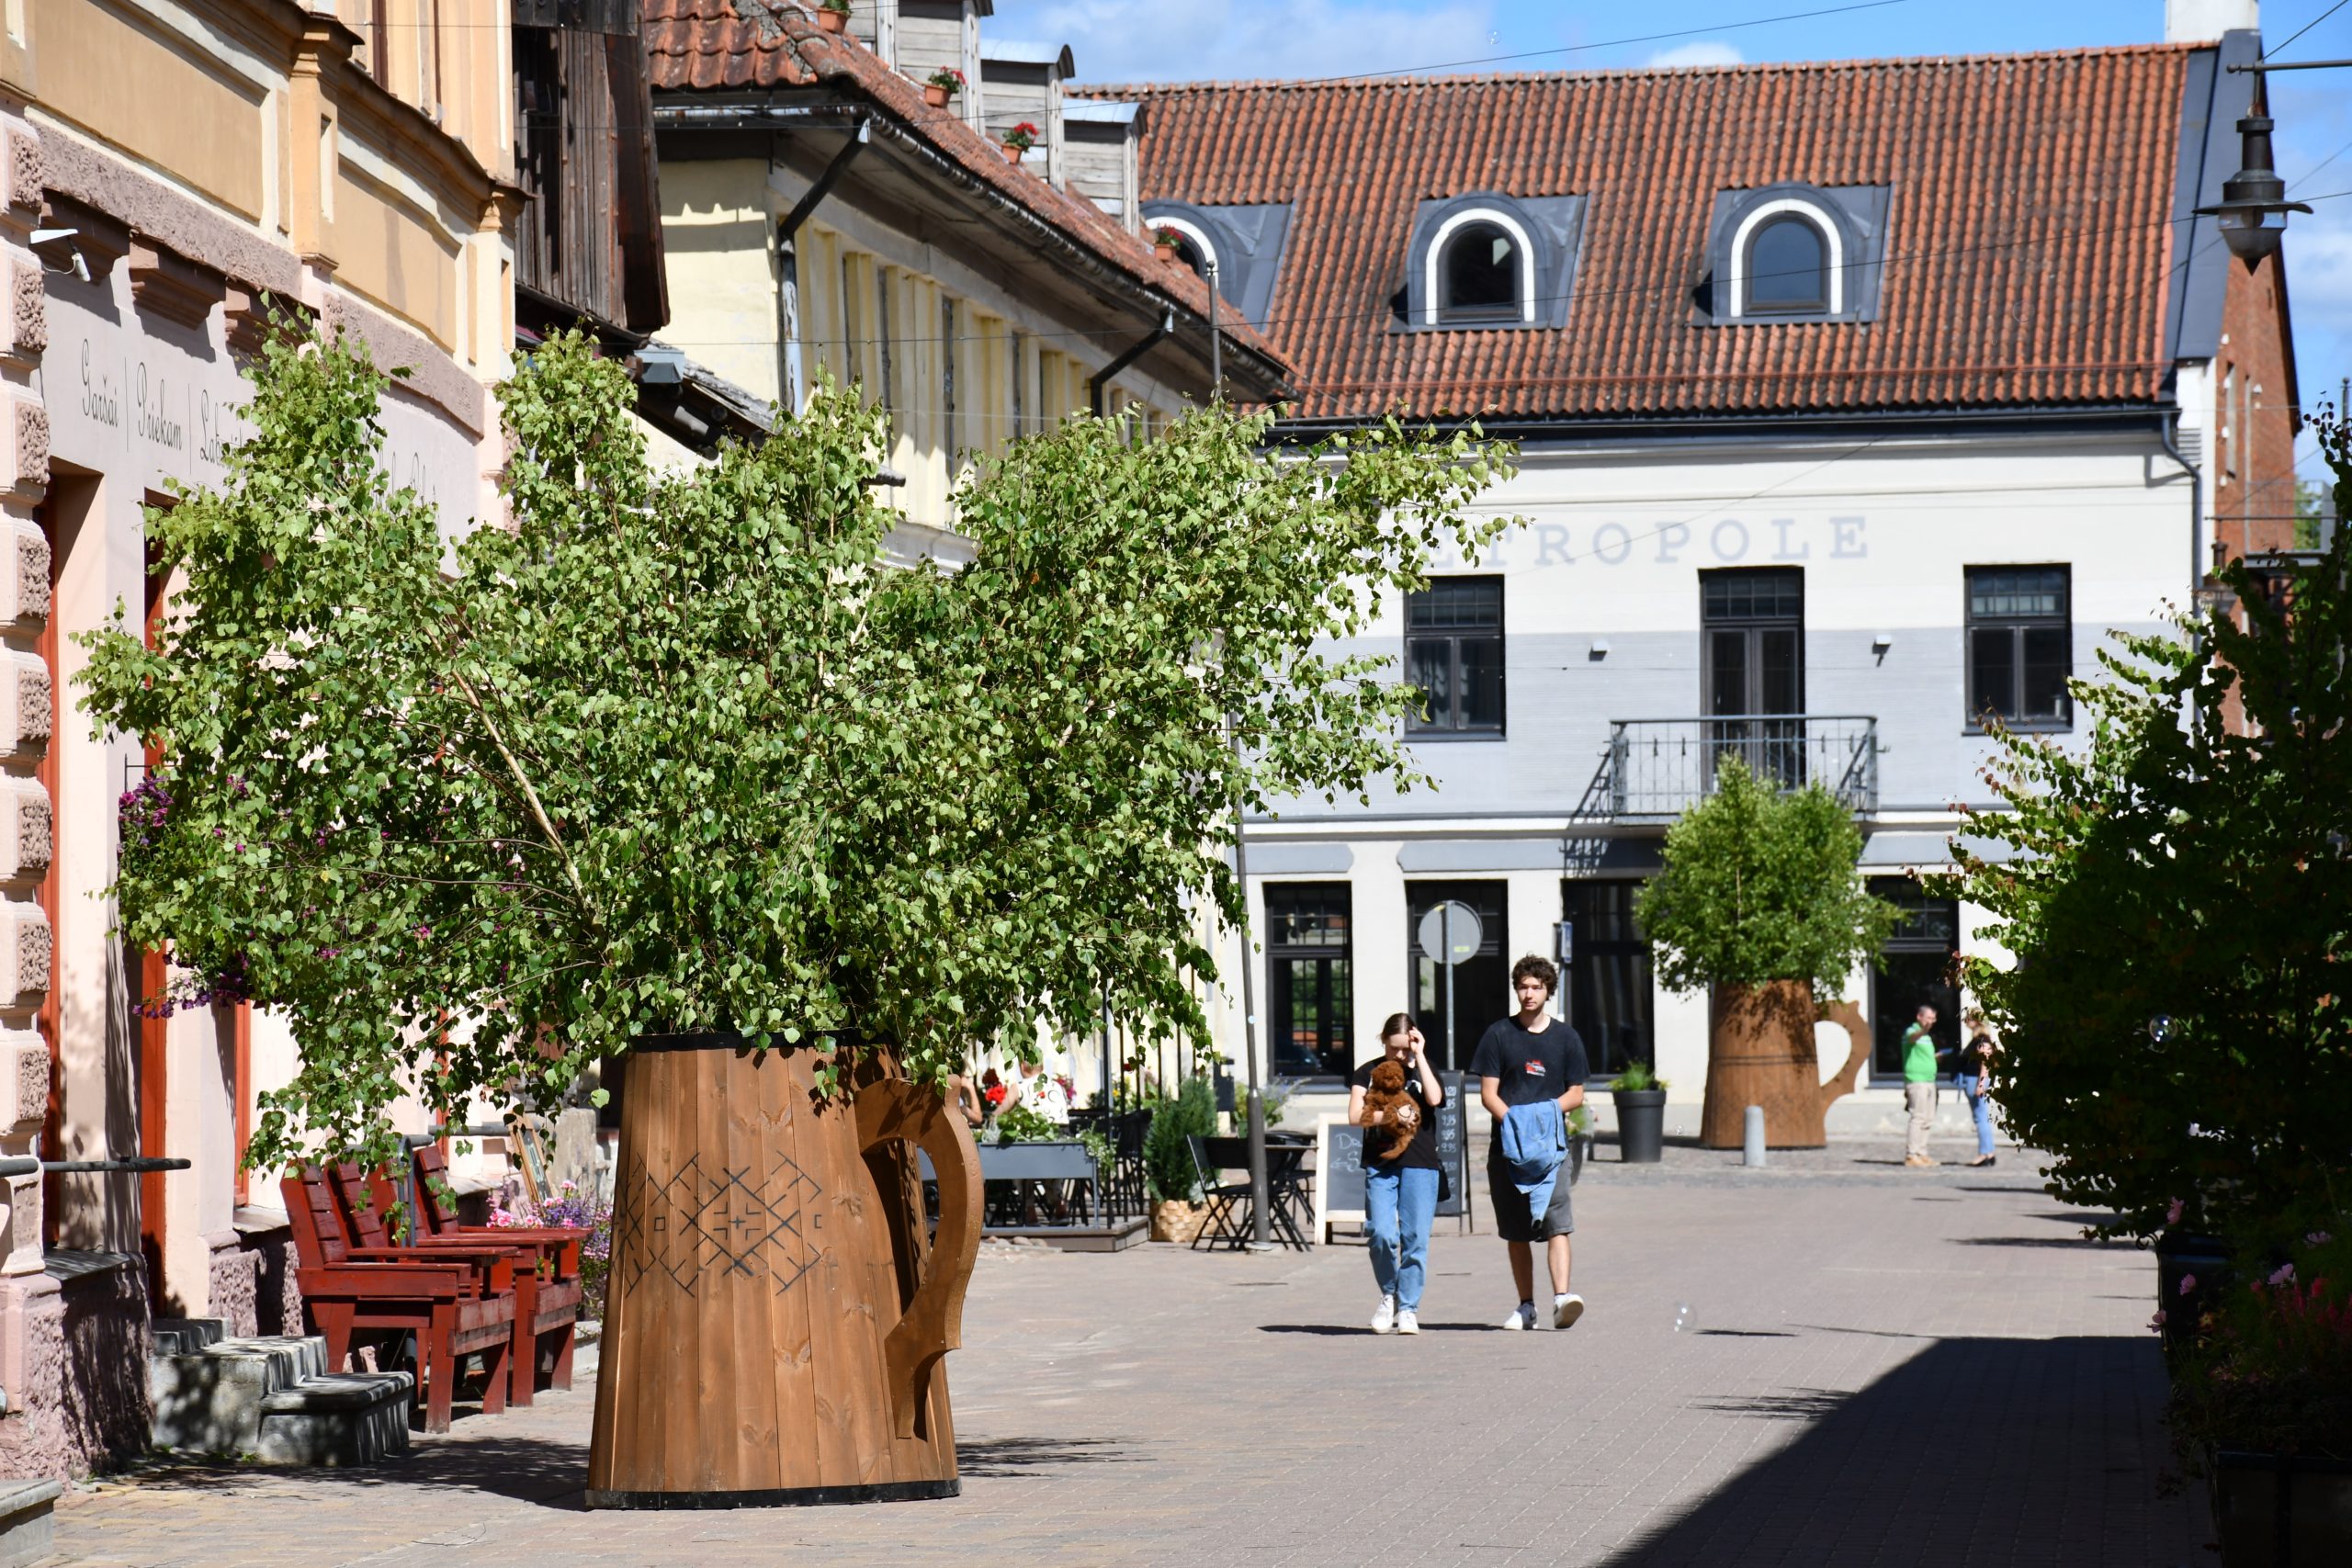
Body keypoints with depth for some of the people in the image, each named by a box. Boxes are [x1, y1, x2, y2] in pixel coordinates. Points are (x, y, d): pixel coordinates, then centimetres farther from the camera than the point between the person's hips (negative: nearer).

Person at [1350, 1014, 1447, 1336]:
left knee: (1415, 1238, -3)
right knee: (1381, 1234, -12)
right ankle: (1389, 1296, 10)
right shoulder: (1368, 1073, 8)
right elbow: (1355, 1116, -4)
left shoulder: (1423, 1069, 10)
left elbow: (1434, 1098, -11)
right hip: (1379, 1164, 0)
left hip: (1419, 1164, 0)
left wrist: (1420, 1056, -7)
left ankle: (1408, 1309, 5)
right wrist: (1392, 1115, -17)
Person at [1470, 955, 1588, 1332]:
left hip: (1551, 1144, -1)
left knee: (1556, 1223, -16)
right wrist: (1513, 1119, -14)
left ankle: (1561, 1296, -27)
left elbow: (1576, 1094, 10)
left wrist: (1545, 1112, -9)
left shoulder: (1565, 1038, 9)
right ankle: (1526, 1306, 12)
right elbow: (1488, 1093, 4)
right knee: (1517, 1232, 6)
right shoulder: (1499, 1035, 7)